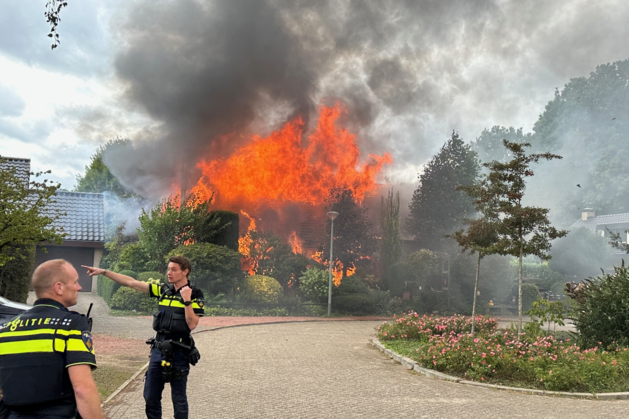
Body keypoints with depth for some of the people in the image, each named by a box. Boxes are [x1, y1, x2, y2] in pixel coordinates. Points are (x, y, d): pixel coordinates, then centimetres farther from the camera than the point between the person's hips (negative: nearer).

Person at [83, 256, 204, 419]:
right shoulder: (163, 290, 6)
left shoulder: (195, 295, -8)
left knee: (178, 398, 4)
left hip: (179, 351, -5)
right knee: (150, 396, 11)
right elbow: (131, 283, 7)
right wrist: (104, 272, 5)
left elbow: (192, 324, -15)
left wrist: (187, 300, -21)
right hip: (159, 348, 5)